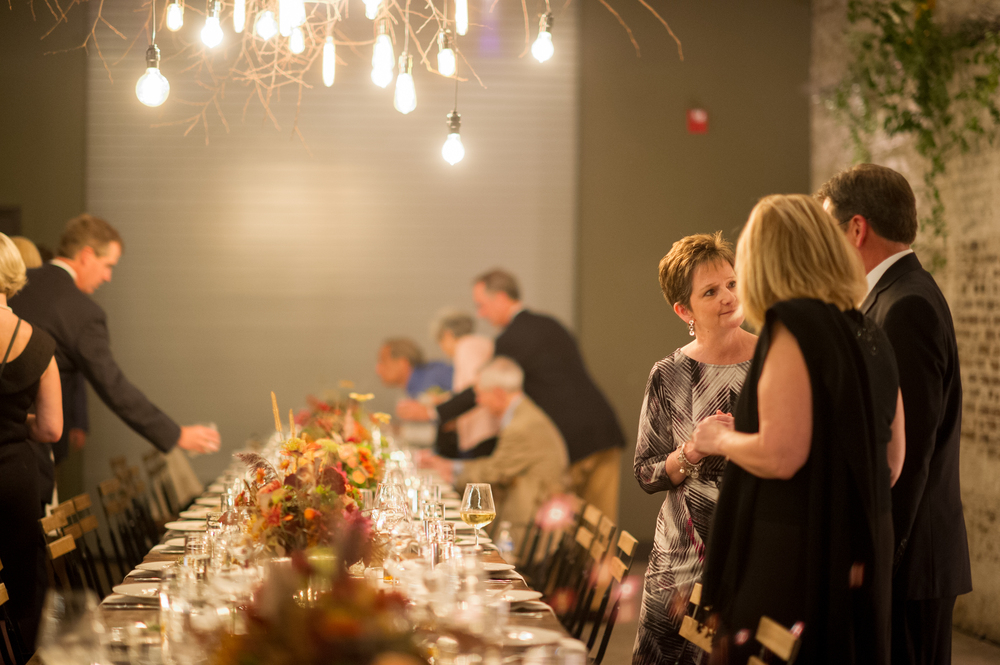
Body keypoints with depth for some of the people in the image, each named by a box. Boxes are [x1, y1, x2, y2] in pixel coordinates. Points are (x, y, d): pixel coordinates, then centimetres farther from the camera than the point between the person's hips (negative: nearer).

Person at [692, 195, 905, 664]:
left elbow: (780, 456, -21)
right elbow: (892, 462, 17)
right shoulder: (871, 338, 11)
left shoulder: (793, 329, -14)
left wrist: (720, 438, -3)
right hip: (862, 552, 9)